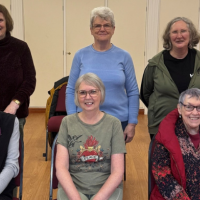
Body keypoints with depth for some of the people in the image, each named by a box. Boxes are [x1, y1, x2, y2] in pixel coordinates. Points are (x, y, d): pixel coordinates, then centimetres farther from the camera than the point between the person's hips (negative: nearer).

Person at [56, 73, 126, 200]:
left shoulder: (114, 123, 0)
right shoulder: (67, 122, 3)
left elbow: (117, 172, -4)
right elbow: (61, 167, -3)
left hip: (107, 188, 0)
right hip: (71, 187, 1)